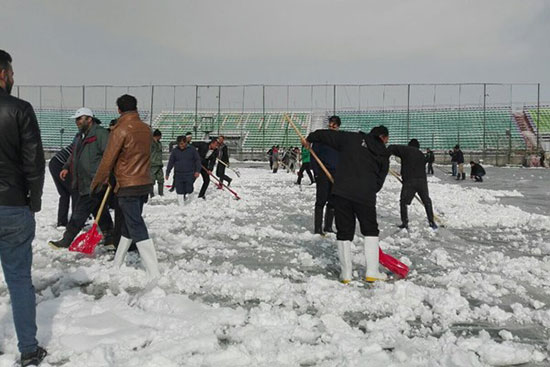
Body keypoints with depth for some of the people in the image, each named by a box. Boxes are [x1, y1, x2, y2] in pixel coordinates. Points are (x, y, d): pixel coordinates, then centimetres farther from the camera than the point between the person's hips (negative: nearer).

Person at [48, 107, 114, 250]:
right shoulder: (81, 136, 19)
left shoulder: (100, 133, -13)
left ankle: (66, 241, 8)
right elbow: (74, 155, 27)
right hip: (85, 183, 10)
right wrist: (67, 168, 11)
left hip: (94, 184, -10)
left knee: (80, 213, -2)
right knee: (100, 212, 13)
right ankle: (110, 239, 21)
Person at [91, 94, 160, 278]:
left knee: (137, 228, -7)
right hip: (145, 184, 8)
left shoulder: (120, 130, -13)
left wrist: (96, 182, 4)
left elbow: (108, 159, -11)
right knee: (128, 224, 19)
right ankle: (117, 264, 33)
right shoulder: (146, 129, 8)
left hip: (127, 186, -7)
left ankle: (154, 274, -11)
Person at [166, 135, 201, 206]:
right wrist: (167, 173, 9)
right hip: (178, 175, 2)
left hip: (190, 174, -2)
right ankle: (181, 205, 11)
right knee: (180, 191, 0)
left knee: (188, 189, -5)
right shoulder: (175, 151, 7)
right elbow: (170, 162, 11)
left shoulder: (192, 150, 2)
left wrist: (197, 171, -5)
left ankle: (187, 195, 28)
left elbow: (198, 160, 5)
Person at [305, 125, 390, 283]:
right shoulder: (383, 156, 12)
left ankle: (346, 274, 14)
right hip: (365, 195, -1)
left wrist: (310, 138, 29)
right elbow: (379, 182, 11)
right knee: (371, 230, 16)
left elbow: (327, 135, 13)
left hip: (341, 191, 1)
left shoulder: (350, 138, 9)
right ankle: (372, 272, 13)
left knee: (344, 232, 11)